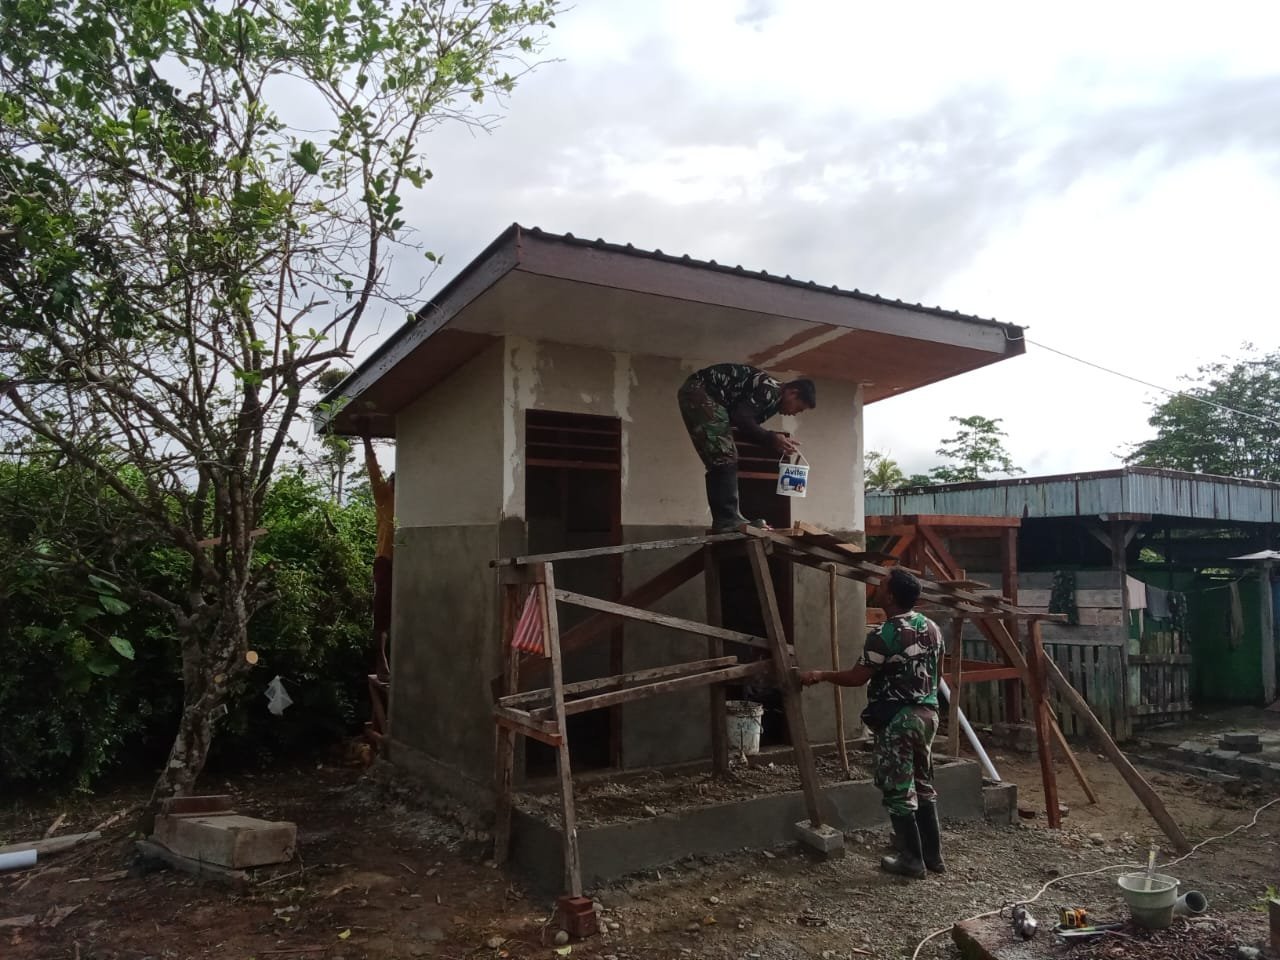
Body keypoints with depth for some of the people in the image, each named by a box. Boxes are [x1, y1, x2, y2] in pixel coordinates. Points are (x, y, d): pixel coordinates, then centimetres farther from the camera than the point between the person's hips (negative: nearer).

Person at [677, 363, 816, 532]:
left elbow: (748, 424, 16)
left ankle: (722, 522, 9)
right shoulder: (770, 389, -13)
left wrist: (776, 443, 10)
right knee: (725, 458, -14)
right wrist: (771, 438, -15)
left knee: (719, 462, 9)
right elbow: (741, 418, -20)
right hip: (700, 391, -11)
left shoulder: (771, 398, 17)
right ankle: (728, 521, -15)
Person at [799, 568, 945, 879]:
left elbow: (857, 677, -14)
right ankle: (933, 855, 23)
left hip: (898, 719, -8)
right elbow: (938, 673, 16)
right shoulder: (932, 628, 5)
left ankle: (912, 860, 9)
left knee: (898, 791, 3)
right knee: (923, 785, 17)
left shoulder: (884, 634, -18)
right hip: (927, 714, 8)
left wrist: (819, 675, -2)